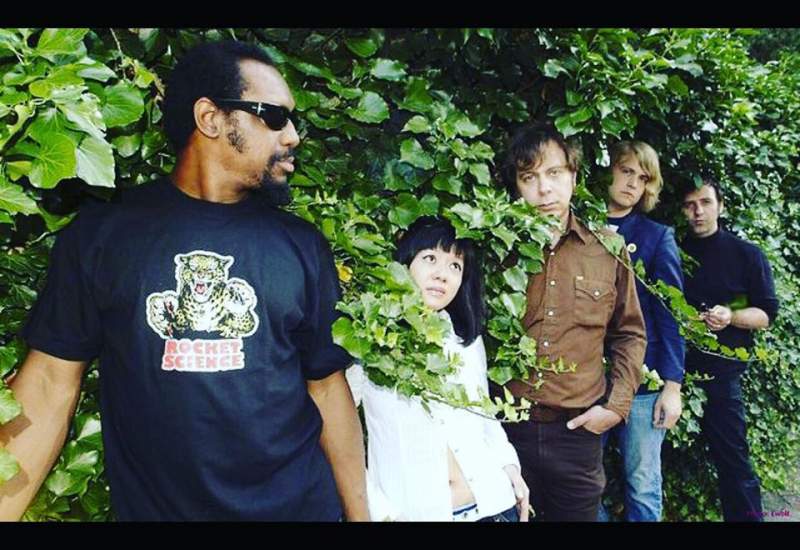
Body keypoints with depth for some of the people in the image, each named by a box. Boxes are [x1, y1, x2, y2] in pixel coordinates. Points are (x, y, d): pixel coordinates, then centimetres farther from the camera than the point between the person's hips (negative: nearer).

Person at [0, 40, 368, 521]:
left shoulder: (304, 246, -1)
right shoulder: (101, 233, -5)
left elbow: (327, 386, 1)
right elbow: (51, 383, -3)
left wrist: (359, 513, 0)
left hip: (299, 505, 2)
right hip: (150, 506, -1)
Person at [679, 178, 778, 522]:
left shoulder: (747, 255, 4)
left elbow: (766, 315, 2)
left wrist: (730, 317, -16)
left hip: (721, 373, -3)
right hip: (675, 370, 3)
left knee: (733, 461, 0)